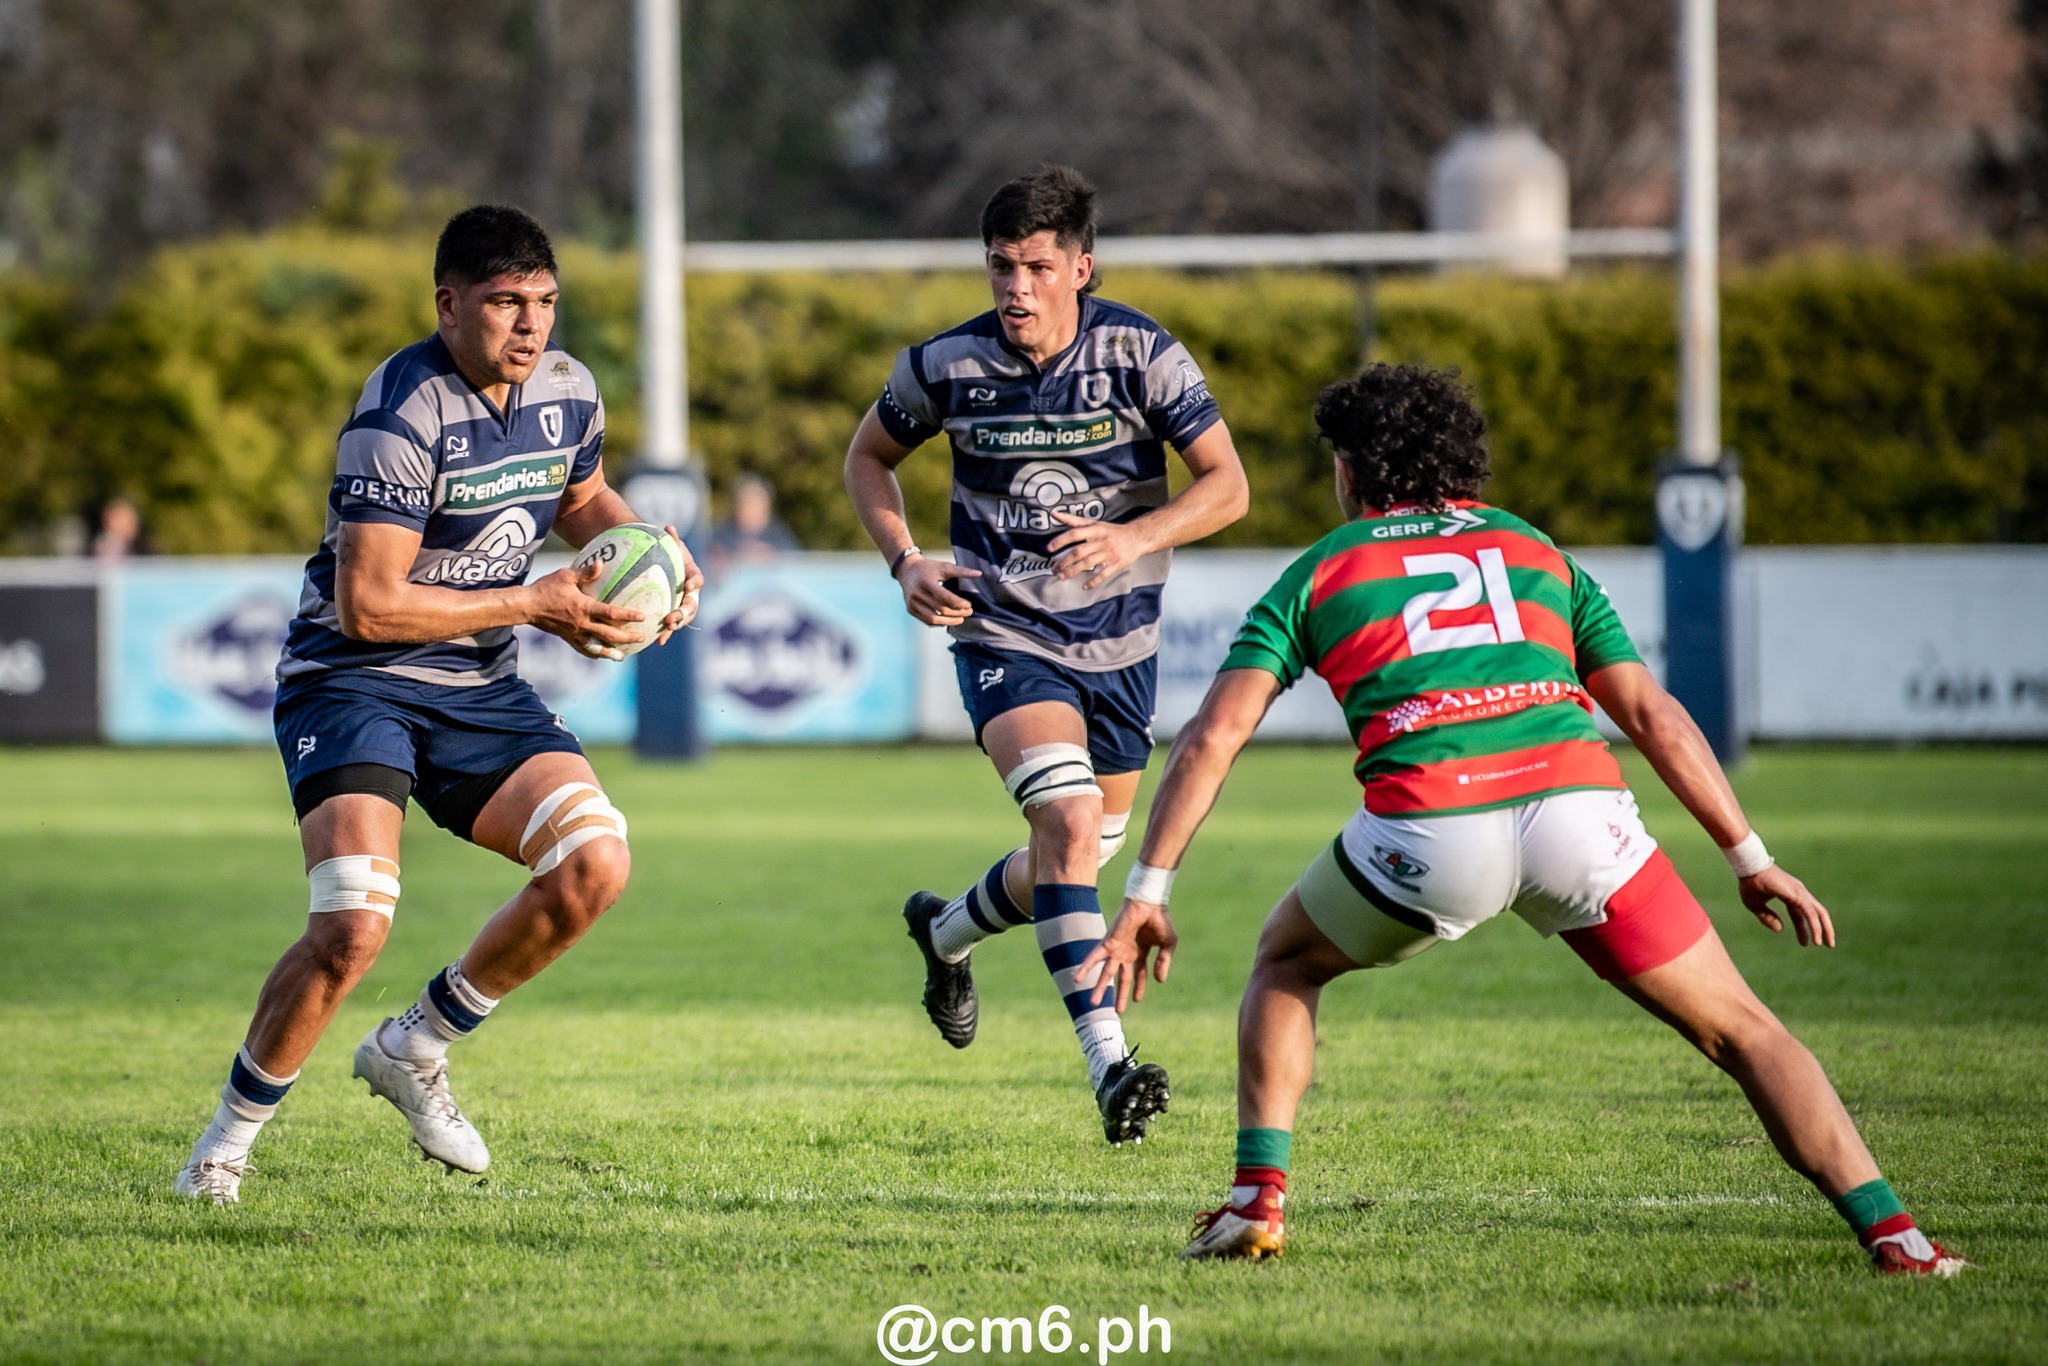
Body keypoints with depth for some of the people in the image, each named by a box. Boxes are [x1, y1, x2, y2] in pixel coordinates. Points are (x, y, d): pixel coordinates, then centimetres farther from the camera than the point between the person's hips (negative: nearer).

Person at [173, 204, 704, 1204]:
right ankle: (230, 1135, 1)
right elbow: (366, 604, -23)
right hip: (354, 679, -7)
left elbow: (582, 496, 25)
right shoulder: (400, 415, -22)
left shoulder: (567, 390, 2)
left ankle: (415, 1049, 8)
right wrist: (534, 606, -20)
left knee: (595, 865, -13)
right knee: (353, 929, -23)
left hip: (479, 687, 7)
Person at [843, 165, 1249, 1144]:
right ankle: (1107, 1060, -29)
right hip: (1003, 635, -3)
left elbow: (1226, 483, -10)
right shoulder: (946, 365, -10)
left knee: (1078, 857, 14)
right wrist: (905, 563, -7)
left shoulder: (1141, 354, -12)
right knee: (1069, 816, -25)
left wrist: (1134, 537, -27)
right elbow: (869, 456, 8)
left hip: (1118, 640, 3)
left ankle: (945, 932, 47)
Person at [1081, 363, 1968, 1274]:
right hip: (1578, 806, 1)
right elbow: (1655, 717, 23)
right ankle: (1890, 1232, -4)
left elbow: (1212, 737, 12)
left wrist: (1146, 893, 14)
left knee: (1287, 963, 29)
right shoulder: (1535, 551, 30)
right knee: (1737, 1028, 12)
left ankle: (1257, 1199, 16)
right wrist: (1752, 861, 25)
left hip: (1428, 830, -1)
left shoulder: (1316, 575, 24)